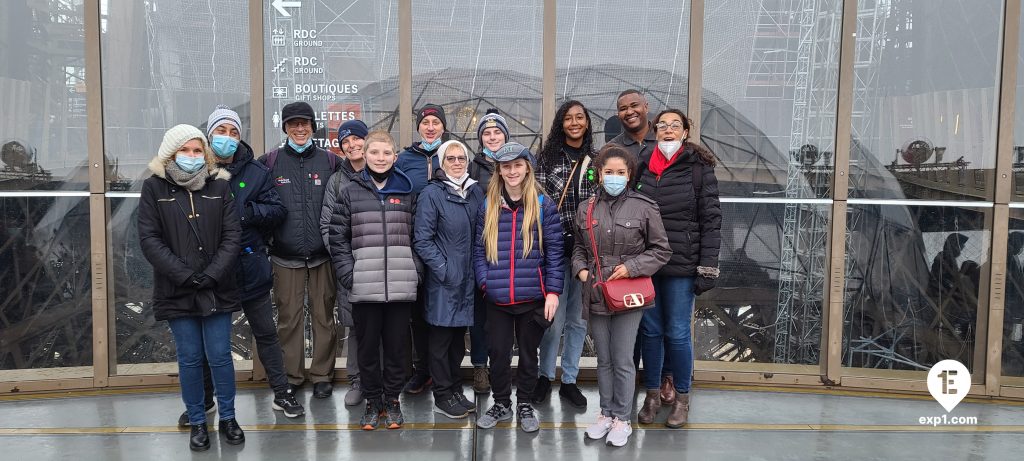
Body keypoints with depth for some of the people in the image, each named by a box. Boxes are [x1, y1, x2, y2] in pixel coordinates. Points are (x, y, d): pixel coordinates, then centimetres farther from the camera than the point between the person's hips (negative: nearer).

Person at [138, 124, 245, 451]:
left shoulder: (219, 185, 4)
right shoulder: (154, 187, 1)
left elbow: (232, 236, -1)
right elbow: (149, 240, -6)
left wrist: (211, 275, -13)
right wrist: (186, 276, -14)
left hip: (217, 291, 1)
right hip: (177, 292, -1)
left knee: (220, 356, 5)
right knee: (190, 359, 7)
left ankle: (228, 418, 21)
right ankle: (197, 423, 22)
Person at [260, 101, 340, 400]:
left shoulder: (330, 161, 4)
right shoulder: (270, 162, 3)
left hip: (323, 255, 0)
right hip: (285, 256, 0)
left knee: (324, 316, 7)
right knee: (288, 318, 7)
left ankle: (322, 375, 20)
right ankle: (291, 375, 21)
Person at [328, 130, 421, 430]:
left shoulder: (407, 193, 9)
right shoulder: (350, 193, 6)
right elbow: (337, 237, 4)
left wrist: (415, 271, 1)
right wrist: (348, 273, -5)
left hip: (401, 285, 1)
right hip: (364, 287, -1)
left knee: (397, 345, 9)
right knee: (368, 346, 9)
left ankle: (392, 400, 25)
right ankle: (372, 401, 24)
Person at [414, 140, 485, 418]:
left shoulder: (476, 192, 8)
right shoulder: (432, 194, -8)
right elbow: (423, 241, -11)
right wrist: (445, 270, -15)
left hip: (468, 278, 5)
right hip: (443, 280, -5)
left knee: (459, 336, 15)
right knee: (441, 338, 5)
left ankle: (455, 389, 28)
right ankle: (442, 396, 17)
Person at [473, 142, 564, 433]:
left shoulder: (544, 206, -3)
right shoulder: (488, 207, 5)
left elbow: (554, 252, -4)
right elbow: (479, 250, 7)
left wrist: (553, 291, -9)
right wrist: (485, 281, -6)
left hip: (532, 297, -2)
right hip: (497, 298, 2)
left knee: (528, 352, 13)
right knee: (498, 352, 10)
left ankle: (525, 405, 30)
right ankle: (501, 404, 30)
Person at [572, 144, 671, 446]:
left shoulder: (644, 207, -6)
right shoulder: (587, 209, 6)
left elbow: (661, 250, -1)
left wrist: (632, 267, -12)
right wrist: (581, 269, -1)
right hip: (596, 295, 4)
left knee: (623, 361, 4)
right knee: (603, 360, 15)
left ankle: (622, 419, 20)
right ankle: (606, 413, 30)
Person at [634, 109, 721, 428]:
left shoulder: (700, 169, -2)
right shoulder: (644, 168, 9)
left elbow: (711, 220, -5)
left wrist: (708, 267, -11)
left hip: (682, 267, -3)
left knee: (677, 333, 3)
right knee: (650, 330, 10)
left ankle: (682, 398, 21)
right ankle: (652, 396, 24)